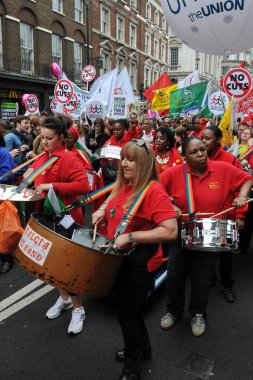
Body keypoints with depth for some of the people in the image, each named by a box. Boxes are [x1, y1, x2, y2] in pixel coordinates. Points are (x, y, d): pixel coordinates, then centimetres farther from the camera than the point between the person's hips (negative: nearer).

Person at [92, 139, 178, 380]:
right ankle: (142, 348, 50)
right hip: (120, 258, 8)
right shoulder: (123, 185, 3)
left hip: (139, 263, -8)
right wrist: (103, 209, 3)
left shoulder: (154, 191, -23)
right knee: (128, 308, 24)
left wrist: (131, 236, -30)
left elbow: (170, 231, -30)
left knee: (127, 314, 7)